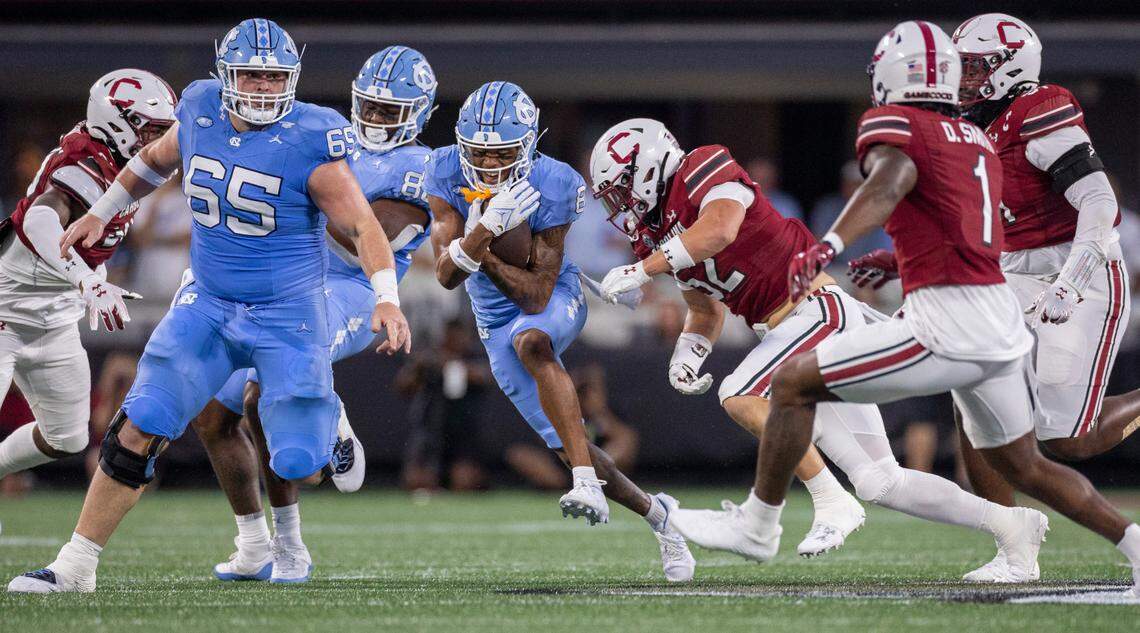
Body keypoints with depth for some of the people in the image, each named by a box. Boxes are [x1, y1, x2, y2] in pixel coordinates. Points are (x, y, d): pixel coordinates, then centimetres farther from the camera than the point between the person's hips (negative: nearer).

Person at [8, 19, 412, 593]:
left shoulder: (309, 142, -16)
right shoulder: (201, 113, 0)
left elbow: (362, 226, -14)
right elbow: (156, 160, 22)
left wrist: (386, 298, -27)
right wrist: (101, 213, 31)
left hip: (287, 315, -4)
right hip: (207, 304, 4)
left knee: (300, 468, -9)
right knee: (136, 433, -8)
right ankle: (74, 568, 0)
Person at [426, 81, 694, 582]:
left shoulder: (552, 187, -26)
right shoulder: (446, 174, -18)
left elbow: (537, 295, -25)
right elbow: (446, 274, -27)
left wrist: (482, 253, -37)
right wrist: (486, 229, -43)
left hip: (555, 298, -4)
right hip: (496, 321, 4)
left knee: (531, 342, -39)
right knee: (566, 445, 2)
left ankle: (587, 484, -45)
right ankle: (655, 512, 25)